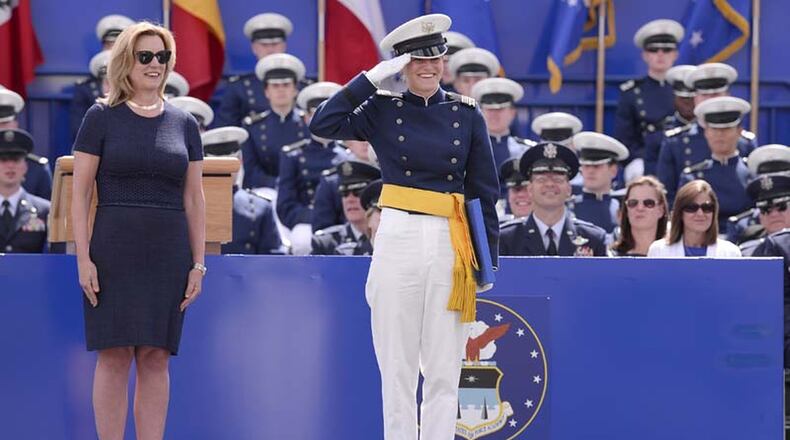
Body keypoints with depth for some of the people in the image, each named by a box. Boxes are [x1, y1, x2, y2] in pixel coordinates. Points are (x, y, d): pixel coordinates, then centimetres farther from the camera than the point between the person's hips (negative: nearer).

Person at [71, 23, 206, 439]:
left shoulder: (183, 123, 11)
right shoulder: (102, 117, 2)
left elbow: (194, 198, 13)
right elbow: (79, 192, 0)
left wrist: (198, 264, 7)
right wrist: (83, 258, -8)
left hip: (168, 254, 3)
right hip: (114, 249, -3)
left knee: (156, 358, 3)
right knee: (115, 355, -4)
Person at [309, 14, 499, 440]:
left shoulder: (466, 113, 6)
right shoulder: (382, 108, 4)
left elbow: (484, 189, 9)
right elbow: (323, 125, -11)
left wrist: (487, 257, 5)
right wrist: (370, 78, -11)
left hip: (453, 245, 1)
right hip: (398, 240, -1)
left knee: (444, 369, 3)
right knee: (397, 368, 3)